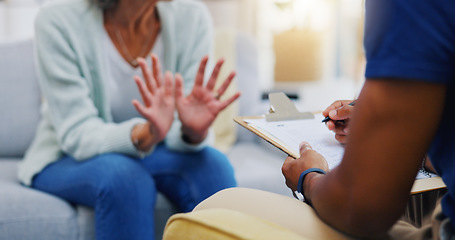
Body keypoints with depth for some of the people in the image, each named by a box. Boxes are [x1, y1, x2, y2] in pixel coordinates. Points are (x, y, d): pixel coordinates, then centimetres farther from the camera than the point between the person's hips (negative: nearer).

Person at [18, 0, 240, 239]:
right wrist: (146, 133, -42)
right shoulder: (58, 20, -22)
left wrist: (194, 132, -39)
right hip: (66, 161, -2)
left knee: (212, 165, -27)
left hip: (148, 153, 3)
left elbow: (181, 138, -15)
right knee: (122, 175, -33)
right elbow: (76, 136, -23)